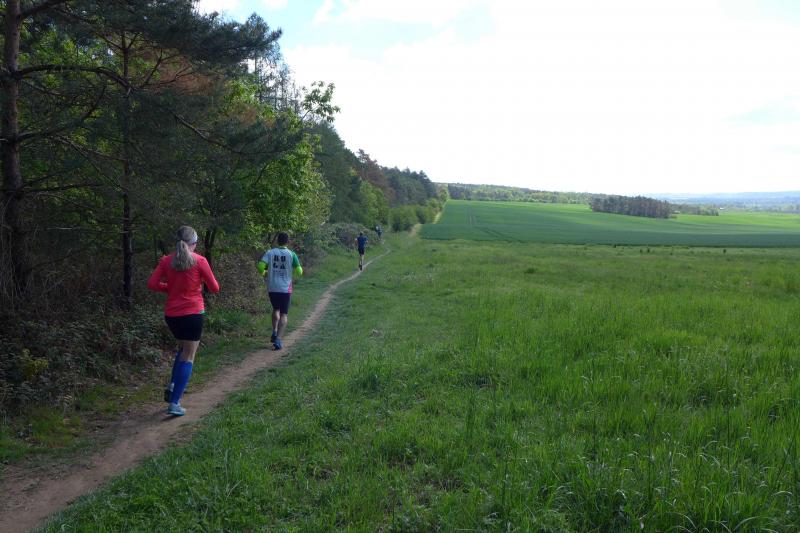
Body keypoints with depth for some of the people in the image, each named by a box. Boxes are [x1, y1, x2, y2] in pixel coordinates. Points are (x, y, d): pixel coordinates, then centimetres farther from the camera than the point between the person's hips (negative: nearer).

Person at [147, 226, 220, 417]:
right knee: (188, 356, 4)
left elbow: (152, 284, -3)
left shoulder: (166, 260, 1)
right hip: (193, 314, -4)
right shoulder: (199, 261, -9)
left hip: (171, 314, 5)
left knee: (183, 348, 28)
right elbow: (215, 288, -4)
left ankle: (173, 386, 14)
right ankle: (175, 402, -1)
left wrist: (170, 288, 11)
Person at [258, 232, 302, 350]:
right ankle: (278, 339, -9)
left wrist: (264, 273, 8)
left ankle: (274, 332, 18)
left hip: (272, 288, 2)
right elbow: (299, 271, -5)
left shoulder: (270, 253, -2)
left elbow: (260, 266, -13)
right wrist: (299, 269, 19)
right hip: (285, 288, -2)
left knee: (275, 309, 26)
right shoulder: (291, 254, -5)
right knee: (284, 314, 3)